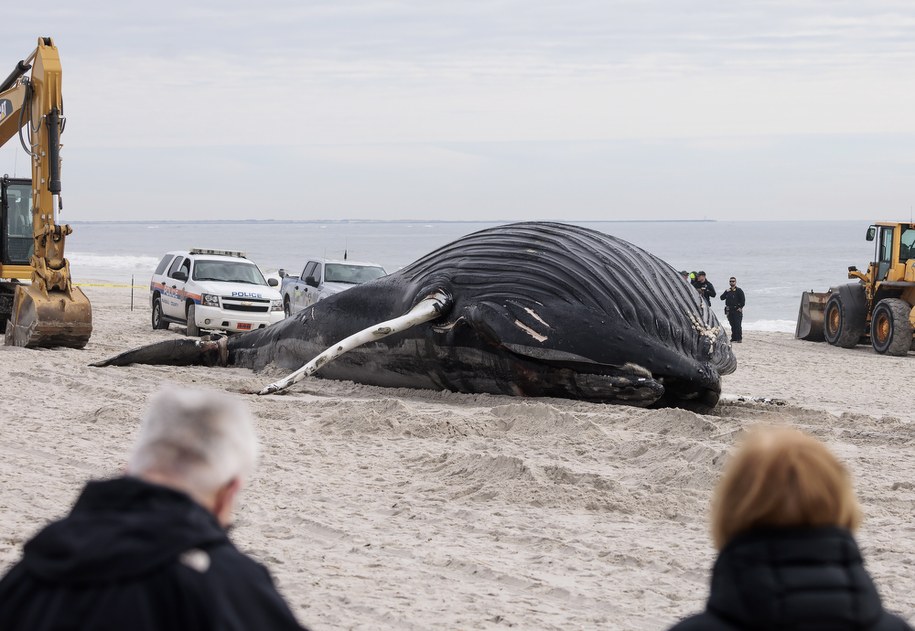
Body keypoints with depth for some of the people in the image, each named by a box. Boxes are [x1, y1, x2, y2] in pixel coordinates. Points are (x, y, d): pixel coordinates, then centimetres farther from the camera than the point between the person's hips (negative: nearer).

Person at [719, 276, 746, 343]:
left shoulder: (739, 290, -1)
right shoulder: (728, 291, 16)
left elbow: (743, 300, -5)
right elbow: (722, 298, 8)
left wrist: (740, 307, -12)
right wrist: (726, 292, -5)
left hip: (737, 310, -6)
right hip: (729, 311, 6)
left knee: (738, 325, -11)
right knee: (732, 325, 9)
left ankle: (739, 338, -10)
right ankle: (734, 337, 15)